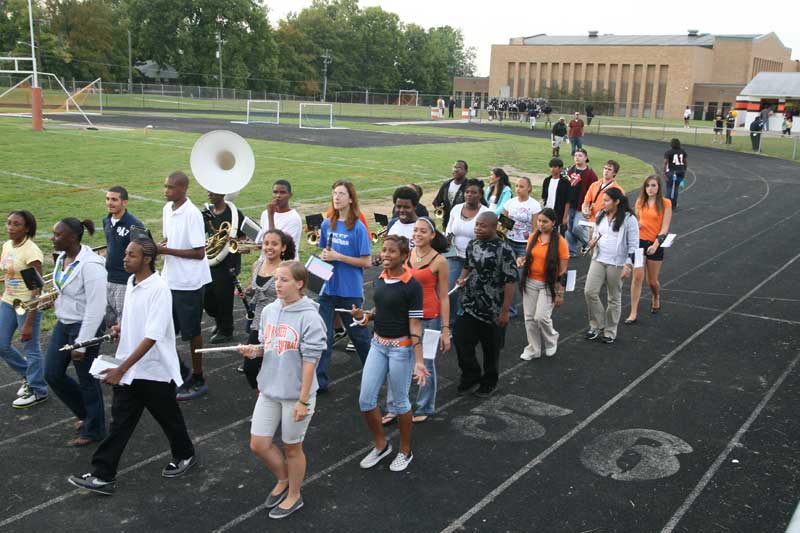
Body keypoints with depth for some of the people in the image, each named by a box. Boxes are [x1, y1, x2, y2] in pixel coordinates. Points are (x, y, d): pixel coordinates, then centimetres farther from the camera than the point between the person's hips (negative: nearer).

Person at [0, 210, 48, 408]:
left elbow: (37, 289, -20)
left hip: (28, 305, -8)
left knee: (31, 349, 4)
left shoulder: (31, 251, -19)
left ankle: (37, 391, 21)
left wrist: (29, 323, -21)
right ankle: (28, 374, 36)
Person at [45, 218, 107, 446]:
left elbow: (96, 308, -24)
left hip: (85, 326, -8)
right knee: (52, 374, 12)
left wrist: (81, 344, -22)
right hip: (63, 324, 9)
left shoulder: (90, 265, -24)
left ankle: (93, 431, 26)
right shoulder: (62, 258, 2)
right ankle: (87, 414, 33)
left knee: (86, 380, 6)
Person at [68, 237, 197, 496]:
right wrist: (121, 327, 1)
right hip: (128, 369, 7)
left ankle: (185, 456, 37)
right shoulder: (131, 282, 3)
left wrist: (121, 368, -28)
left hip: (155, 369, -7)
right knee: (120, 421, 8)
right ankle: (103, 476, 13)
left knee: (168, 417, 14)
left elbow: (151, 337, -26)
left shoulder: (158, 289, -22)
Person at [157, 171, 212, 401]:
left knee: (192, 332, 4)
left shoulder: (192, 214, -18)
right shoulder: (167, 209, 6)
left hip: (189, 282, -8)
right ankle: (180, 370, 33)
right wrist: (160, 247, -4)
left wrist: (167, 251, -21)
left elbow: (199, 252, -20)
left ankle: (198, 381, 19)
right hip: (170, 279, 8)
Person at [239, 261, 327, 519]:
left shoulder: (310, 317, -18)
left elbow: (310, 361, -17)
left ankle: (294, 495, 34)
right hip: (269, 391, 6)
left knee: (292, 447, 11)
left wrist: (303, 401, -17)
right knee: (258, 444, 9)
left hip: (295, 394, -6)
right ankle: (283, 480, 37)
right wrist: (254, 351, -10)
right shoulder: (269, 311, 1)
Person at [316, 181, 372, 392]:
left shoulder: (358, 228, -11)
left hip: (350, 290, -4)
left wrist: (338, 257, -19)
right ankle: (319, 380, 7)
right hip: (328, 287, 4)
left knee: (358, 333, 13)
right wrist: (324, 255, -6)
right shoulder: (327, 224, 3)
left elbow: (367, 262, -12)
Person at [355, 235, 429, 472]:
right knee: (365, 399, 5)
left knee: (399, 401, 6)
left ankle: (405, 451, 28)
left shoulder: (412, 285, -16)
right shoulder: (380, 280, 4)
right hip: (378, 344, 6)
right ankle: (381, 445, 28)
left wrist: (419, 361, -20)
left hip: (401, 347, -6)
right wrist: (364, 316, -3)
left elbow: (415, 324, -16)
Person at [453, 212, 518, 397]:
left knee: (491, 348, 10)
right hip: (469, 306, 5)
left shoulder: (504, 250, -16)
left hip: (492, 311, -5)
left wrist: (504, 311, -17)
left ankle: (489, 383, 31)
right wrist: (462, 279, -2)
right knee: (460, 340, 1)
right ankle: (471, 376, 24)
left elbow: (509, 282, -16)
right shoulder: (472, 244, 4)